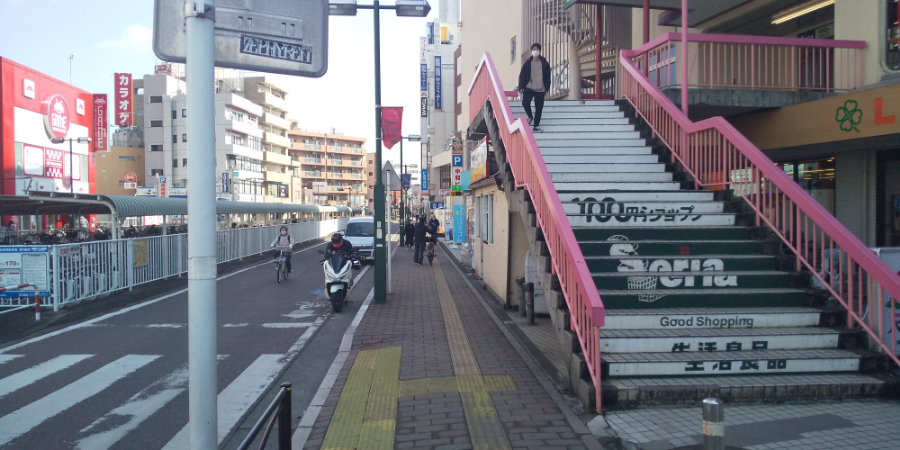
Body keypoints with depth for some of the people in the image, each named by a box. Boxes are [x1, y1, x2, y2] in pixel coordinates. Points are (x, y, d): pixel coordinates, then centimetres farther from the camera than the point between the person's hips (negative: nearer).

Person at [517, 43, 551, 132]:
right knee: (525, 103, -19)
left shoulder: (545, 63, 3)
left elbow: (547, 77, 7)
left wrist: (547, 88, 1)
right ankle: (530, 117, 11)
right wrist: (521, 87, -9)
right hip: (529, 88, -1)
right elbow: (522, 75, 1)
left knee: (539, 108, 0)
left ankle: (535, 126, 11)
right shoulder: (527, 63, 2)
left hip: (540, 89, 1)